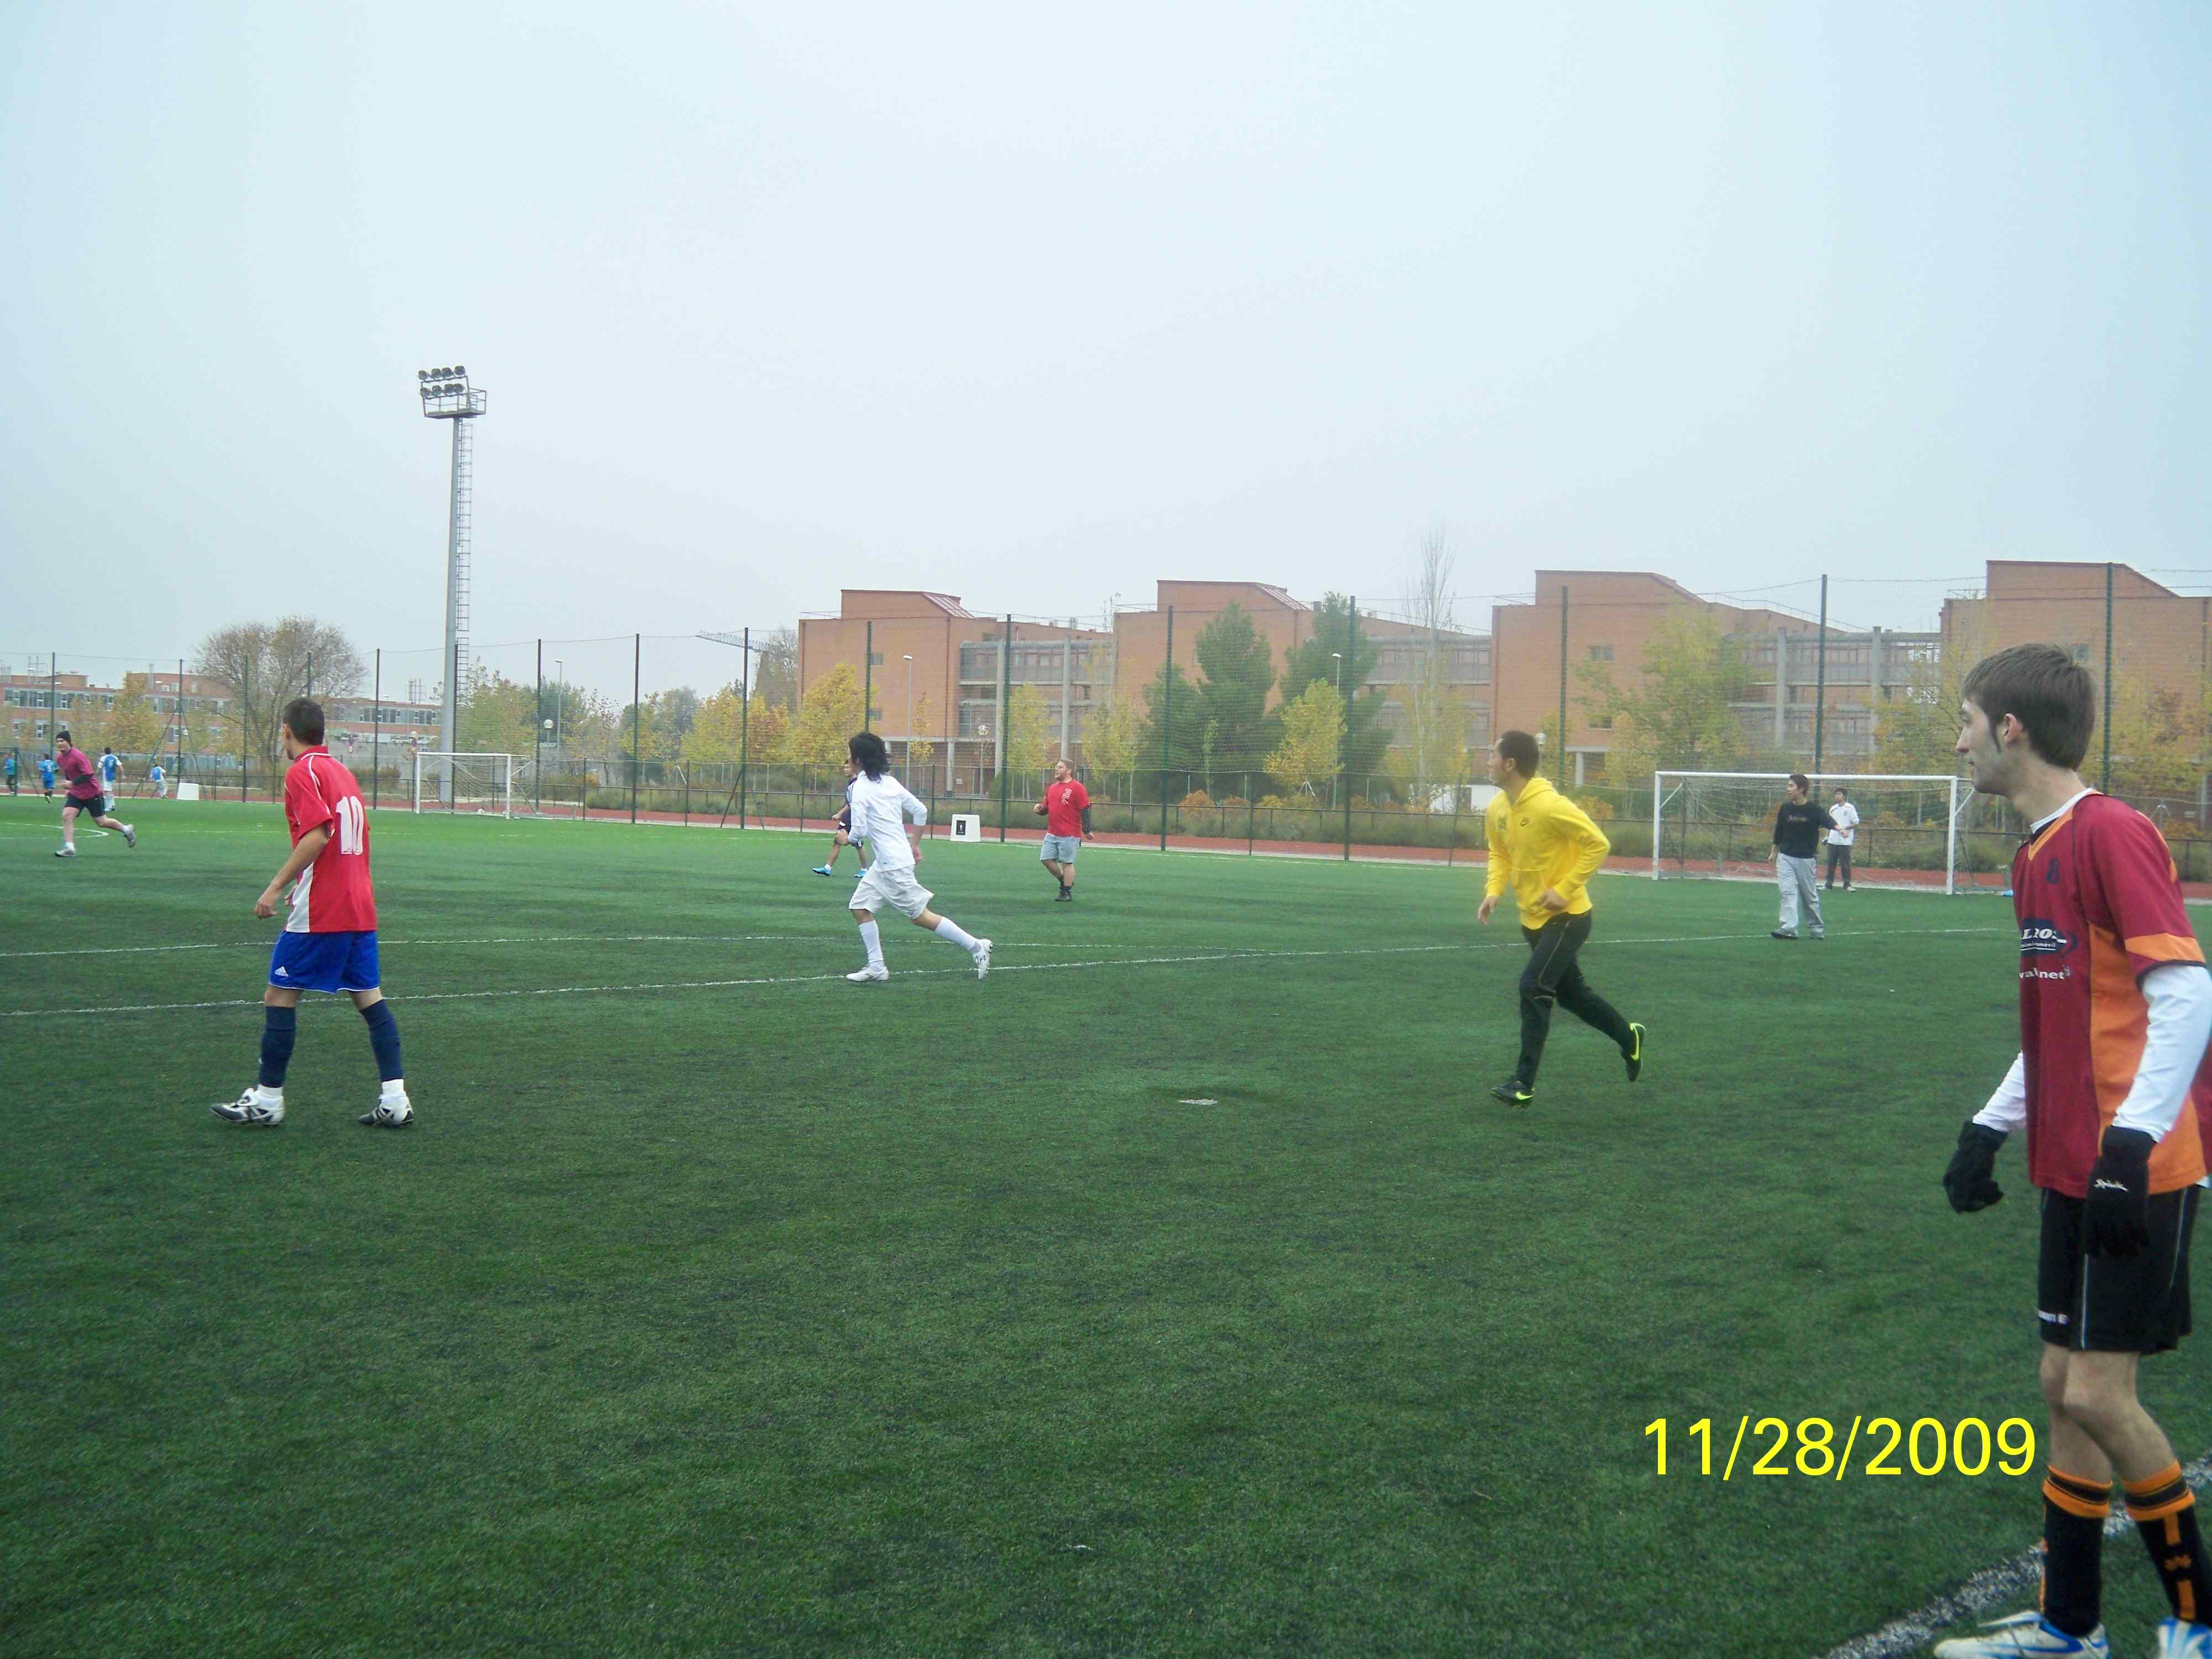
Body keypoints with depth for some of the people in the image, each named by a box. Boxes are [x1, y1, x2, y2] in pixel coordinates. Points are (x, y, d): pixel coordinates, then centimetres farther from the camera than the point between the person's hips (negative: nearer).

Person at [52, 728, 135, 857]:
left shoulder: (77, 755, -20)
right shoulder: (61, 758, 6)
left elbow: (88, 774, -25)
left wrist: (73, 783, -27)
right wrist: (70, 789, 15)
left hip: (92, 793, -7)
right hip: (76, 794, 7)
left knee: (101, 822, 3)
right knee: (67, 816, -13)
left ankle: (127, 830, 26)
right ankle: (70, 849, -15)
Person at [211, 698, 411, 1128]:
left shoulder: (303, 771, -9)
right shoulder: (342, 772, 16)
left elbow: (318, 835, -21)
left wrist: (276, 887, -18)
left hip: (319, 914, -8)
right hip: (360, 907, 8)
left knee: (280, 995, 2)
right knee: (369, 996, 8)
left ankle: (267, 1099, 8)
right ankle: (395, 1099, 4)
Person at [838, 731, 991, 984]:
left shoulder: (861, 787, -15)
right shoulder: (890, 782, 9)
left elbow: (859, 830, -20)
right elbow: (921, 811, 14)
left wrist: (847, 838, 2)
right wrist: (915, 845, 22)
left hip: (893, 865, -9)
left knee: (921, 917, -2)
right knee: (861, 907, 9)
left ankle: (976, 946, 4)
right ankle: (876, 968, 8)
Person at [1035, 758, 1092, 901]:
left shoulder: (1077, 788, -8)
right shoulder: (1052, 788, 15)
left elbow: (1085, 810, -11)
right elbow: (1046, 808, 24)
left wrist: (1086, 831, -16)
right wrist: (1040, 809, 1)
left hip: (1069, 835, -8)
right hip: (1052, 834, 8)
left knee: (1067, 863, -2)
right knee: (1047, 860, 6)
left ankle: (1067, 893, 8)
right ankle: (1064, 881, 25)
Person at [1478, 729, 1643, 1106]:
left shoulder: (1549, 805, -25)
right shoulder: (1497, 809, -1)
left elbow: (1598, 844, -20)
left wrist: (1564, 890, -22)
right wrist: (1494, 890, -3)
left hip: (1567, 917, -9)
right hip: (1533, 919, 9)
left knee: (1533, 988, -16)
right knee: (1570, 992, 20)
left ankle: (1524, 1084, -9)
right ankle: (1628, 1037, 42)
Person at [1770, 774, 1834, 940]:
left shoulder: (1814, 810, -8)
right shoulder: (1786, 808, 2)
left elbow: (1828, 821, -27)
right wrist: (1774, 852, 19)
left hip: (1805, 859, -2)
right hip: (1785, 857, 3)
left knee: (1810, 895, 7)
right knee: (1788, 892, -10)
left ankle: (1818, 928, 24)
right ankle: (1789, 928, -14)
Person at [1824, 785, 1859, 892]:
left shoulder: (1850, 808, -4)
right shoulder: (1833, 809, 11)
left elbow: (1856, 823, -4)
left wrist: (1845, 828, -16)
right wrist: (1827, 836, 16)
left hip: (1845, 842, -5)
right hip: (1833, 841, 5)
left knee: (1846, 864, 0)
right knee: (1831, 863, 5)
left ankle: (1847, 885, 8)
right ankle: (1829, 885, 11)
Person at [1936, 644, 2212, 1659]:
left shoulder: (2111, 834, -15)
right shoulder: (2039, 851, 13)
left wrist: (2129, 1142, -25)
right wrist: (1992, 1127, 19)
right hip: (2074, 1166, 9)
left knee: (2097, 1394, -6)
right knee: (2068, 1389, 13)